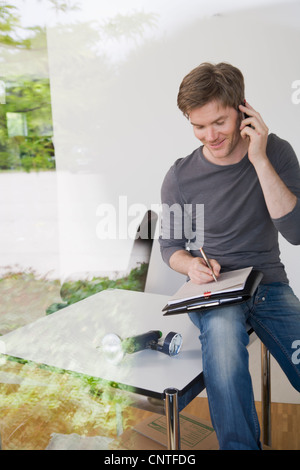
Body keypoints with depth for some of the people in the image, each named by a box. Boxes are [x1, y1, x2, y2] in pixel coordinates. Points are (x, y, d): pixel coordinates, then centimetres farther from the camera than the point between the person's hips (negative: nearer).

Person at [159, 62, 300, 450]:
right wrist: (191, 265, -16)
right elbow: (169, 245, 8)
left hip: (269, 284, 2)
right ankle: (239, 445, -16)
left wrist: (260, 161, -18)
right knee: (222, 332, -36)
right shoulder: (181, 177, -5)